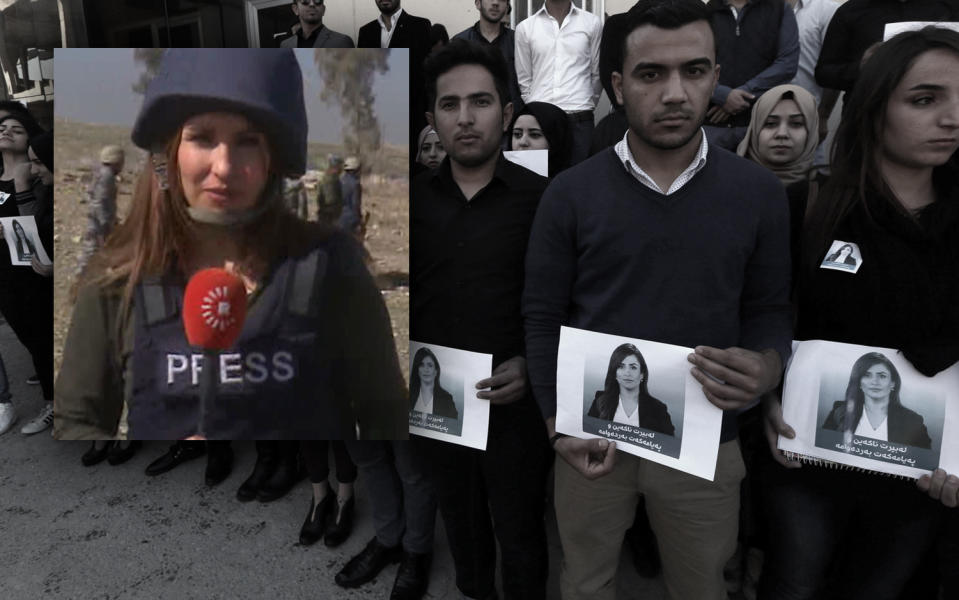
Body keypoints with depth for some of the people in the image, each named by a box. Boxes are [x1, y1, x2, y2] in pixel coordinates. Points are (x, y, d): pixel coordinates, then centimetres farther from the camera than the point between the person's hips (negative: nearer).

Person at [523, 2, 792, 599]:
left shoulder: (759, 191, -3)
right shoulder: (569, 193, -6)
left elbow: (771, 311, 3)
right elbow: (542, 318, -4)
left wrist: (766, 368, -19)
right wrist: (558, 425, -10)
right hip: (592, 437, 0)